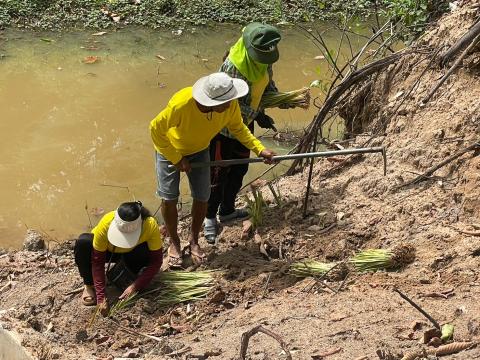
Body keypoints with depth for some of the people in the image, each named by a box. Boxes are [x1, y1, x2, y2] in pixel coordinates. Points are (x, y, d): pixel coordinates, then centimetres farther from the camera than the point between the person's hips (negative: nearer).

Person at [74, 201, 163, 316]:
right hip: (107, 251, 0)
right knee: (83, 242, -33)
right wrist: (101, 296, -35)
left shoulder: (150, 225, -35)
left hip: (131, 254, 0)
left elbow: (156, 260, -29)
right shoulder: (105, 224, -36)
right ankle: (89, 285, -14)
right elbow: (97, 261, -30)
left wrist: (135, 286, -38)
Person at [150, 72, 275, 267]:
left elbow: (238, 128, -7)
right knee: (169, 198, -1)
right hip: (170, 149, -3)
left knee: (202, 197, 1)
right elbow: (156, 129, -27)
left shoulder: (231, 105, -29)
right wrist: (177, 160, -21)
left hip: (199, 150, 3)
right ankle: (174, 243, 24)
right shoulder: (181, 104, -42)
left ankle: (193, 240, 27)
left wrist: (260, 149, -18)